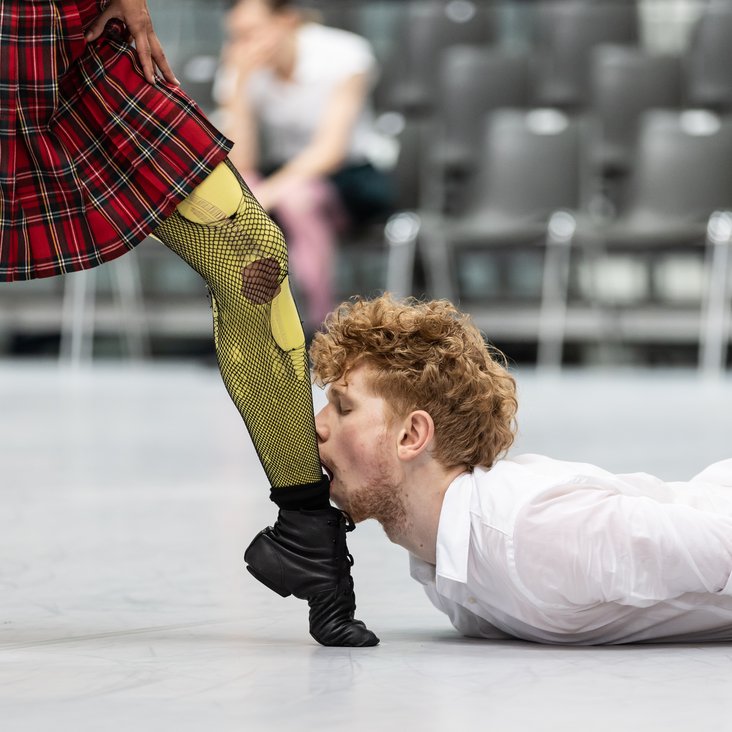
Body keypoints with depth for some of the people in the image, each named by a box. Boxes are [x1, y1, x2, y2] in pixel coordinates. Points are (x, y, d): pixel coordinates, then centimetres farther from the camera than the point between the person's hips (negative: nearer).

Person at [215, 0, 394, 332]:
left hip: (350, 178, -3)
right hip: (280, 174, 3)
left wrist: (269, 192, -34)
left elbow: (331, 149, -22)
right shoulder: (239, 73, -5)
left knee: (297, 197, -38)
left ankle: (321, 323, -27)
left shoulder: (343, 53, -14)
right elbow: (239, 163, -15)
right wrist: (241, 84, -23)